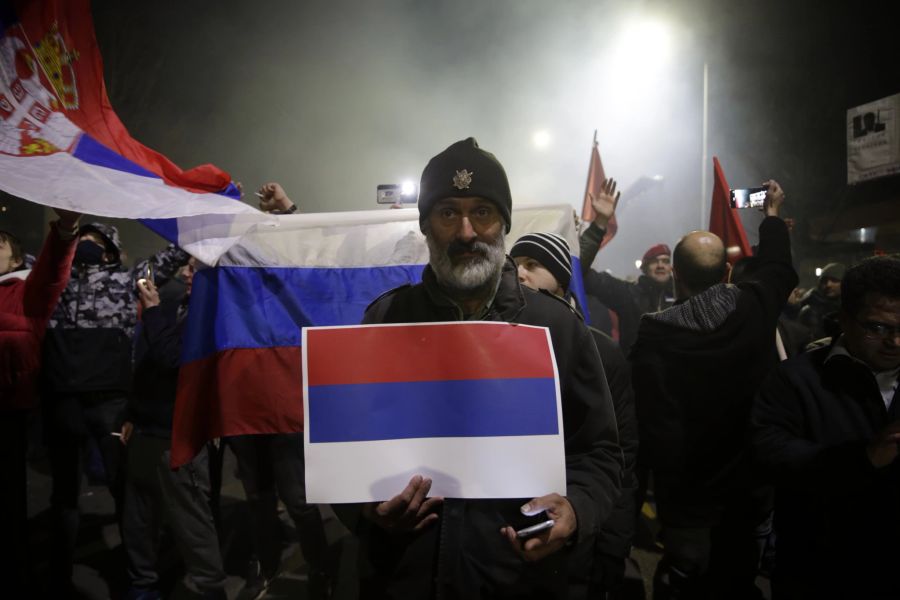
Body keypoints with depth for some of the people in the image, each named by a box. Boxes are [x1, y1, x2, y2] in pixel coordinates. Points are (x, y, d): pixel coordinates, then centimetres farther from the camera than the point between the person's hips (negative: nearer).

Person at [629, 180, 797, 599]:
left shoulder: (654, 337, -23)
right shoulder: (756, 310, -10)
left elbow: (653, 432, -23)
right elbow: (778, 266, 13)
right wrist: (772, 214, 30)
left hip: (688, 502, -4)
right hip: (750, 490, 4)